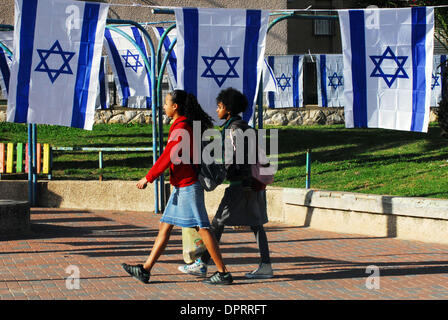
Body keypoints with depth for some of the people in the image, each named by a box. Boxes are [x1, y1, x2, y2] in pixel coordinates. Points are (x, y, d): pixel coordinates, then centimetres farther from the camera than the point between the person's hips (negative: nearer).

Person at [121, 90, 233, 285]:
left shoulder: (181, 128, -16)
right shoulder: (182, 126, 13)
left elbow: (168, 157, -18)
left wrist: (148, 178, -11)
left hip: (188, 186, -10)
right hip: (182, 186, 10)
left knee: (202, 228, -7)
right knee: (164, 227, 10)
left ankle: (223, 273, -4)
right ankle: (145, 270, 14)